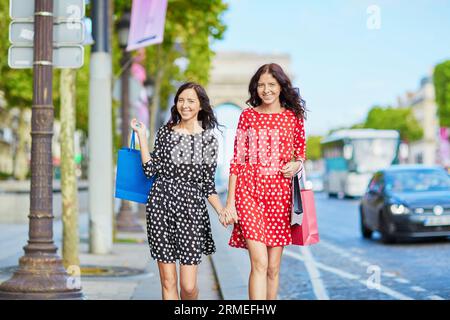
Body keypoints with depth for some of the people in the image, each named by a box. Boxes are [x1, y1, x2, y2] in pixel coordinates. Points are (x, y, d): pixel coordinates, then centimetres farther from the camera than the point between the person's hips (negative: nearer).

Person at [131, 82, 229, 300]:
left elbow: (208, 185, 9)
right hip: (161, 205, 1)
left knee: (188, 286, -4)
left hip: (191, 208, -1)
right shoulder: (165, 132, 10)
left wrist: (221, 211, -4)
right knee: (168, 282, 2)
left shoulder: (209, 140, 8)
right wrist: (142, 135, 3)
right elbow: (151, 170, 4)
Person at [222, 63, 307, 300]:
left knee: (273, 267, 5)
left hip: (280, 193, 2)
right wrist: (230, 201, -1)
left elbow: (300, 155, 18)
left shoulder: (294, 117, 8)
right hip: (249, 190, -2)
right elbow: (237, 160, 5)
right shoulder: (248, 115, 5)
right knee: (260, 262, -14)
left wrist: (297, 164, -7)